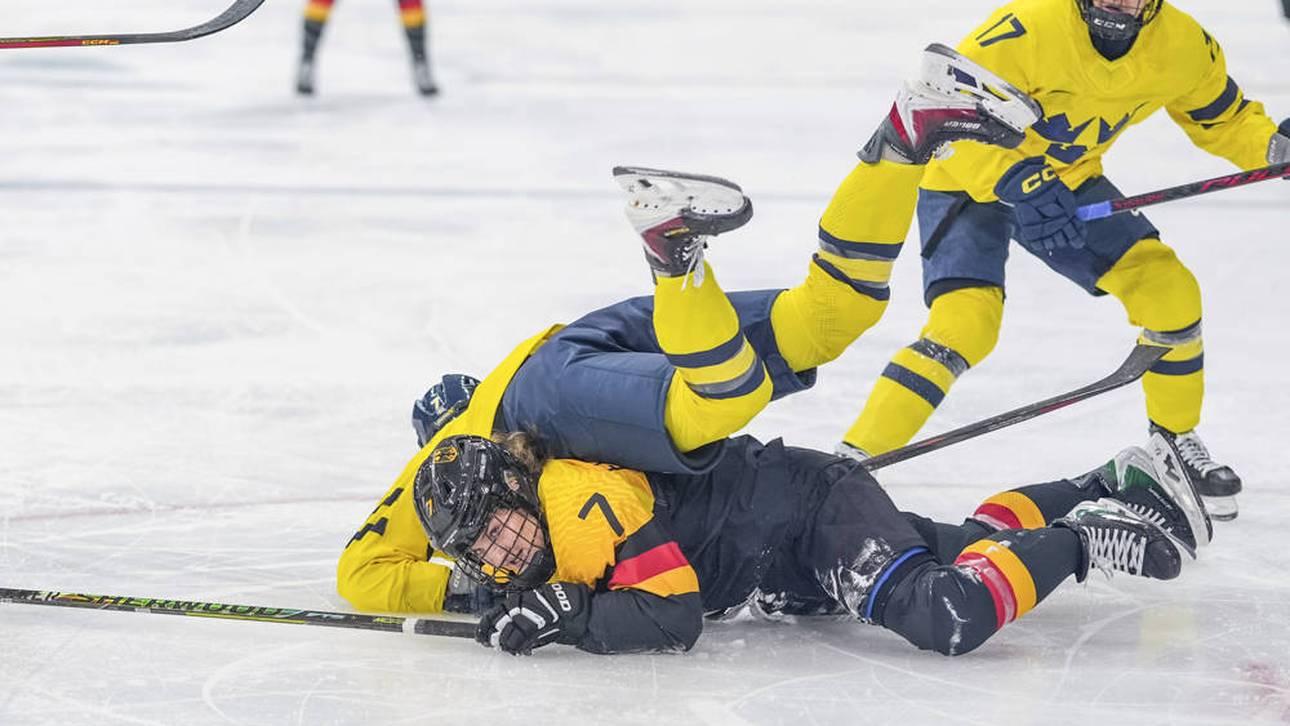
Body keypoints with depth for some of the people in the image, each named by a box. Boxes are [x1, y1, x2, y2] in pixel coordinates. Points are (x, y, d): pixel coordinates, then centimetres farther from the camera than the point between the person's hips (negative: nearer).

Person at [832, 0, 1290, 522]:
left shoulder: (1182, 45, -15)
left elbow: (1222, 117, 3)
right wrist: (1016, 183, -43)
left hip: (1068, 182, 5)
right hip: (968, 183, -5)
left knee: (1167, 291, -6)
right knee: (964, 323, -25)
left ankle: (1175, 438, 20)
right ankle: (851, 462, -20)